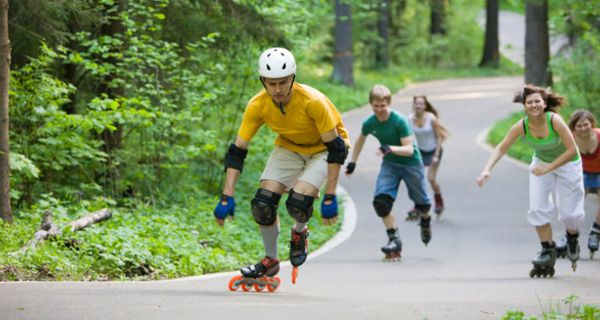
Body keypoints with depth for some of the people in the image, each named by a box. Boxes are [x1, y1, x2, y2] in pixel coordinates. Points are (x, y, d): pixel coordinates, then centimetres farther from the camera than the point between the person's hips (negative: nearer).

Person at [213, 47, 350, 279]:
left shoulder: (313, 101, -34)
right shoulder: (257, 105, -22)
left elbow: (336, 149, -27)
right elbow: (237, 151, -16)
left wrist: (329, 197, -29)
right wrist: (227, 198, -22)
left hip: (323, 148, -4)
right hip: (289, 147, 4)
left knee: (298, 202, -26)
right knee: (263, 204, -15)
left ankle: (299, 232, 9)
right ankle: (270, 260, 9)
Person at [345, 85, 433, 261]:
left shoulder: (400, 121, -26)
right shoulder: (369, 123, -10)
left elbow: (409, 149, -29)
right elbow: (360, 139, 12)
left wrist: (390, 149, -45)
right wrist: (353, 162, 17)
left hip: (411, 164, -3)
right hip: (389, 165, 3)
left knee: (421, 203, 10)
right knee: (380, 200, -20)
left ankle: (426, 221, 47)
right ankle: (394, 239, -14)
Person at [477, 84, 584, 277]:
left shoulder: (554, 120, -32)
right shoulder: (521, 127, -22)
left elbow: (572, 150, -29)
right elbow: (501, 148, -12)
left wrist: (548, 168, -33)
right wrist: (487, 170, -26)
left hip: (567, 163, -3)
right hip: (541, 162, 3)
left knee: (570, 213, -3)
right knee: (537, 209, -11)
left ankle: (572, 240, 30)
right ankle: (548, 252, 0)